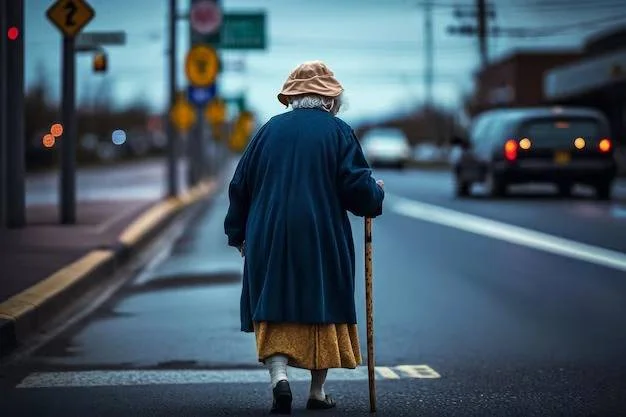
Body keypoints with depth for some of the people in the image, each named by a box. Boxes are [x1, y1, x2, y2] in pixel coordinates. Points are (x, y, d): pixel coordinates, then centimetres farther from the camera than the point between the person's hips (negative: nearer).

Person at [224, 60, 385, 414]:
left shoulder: (270, 129, 7)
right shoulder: (338, 131, -2)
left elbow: (240, 185, 9)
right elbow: (359, 187, -8)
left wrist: (239, 233, 19)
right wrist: (376, 193, 15)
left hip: (270, 241, 2)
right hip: (324, 243, -2)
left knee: (274, 312, 5)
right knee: (324, 309, 10)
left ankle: (280, 376, -17)